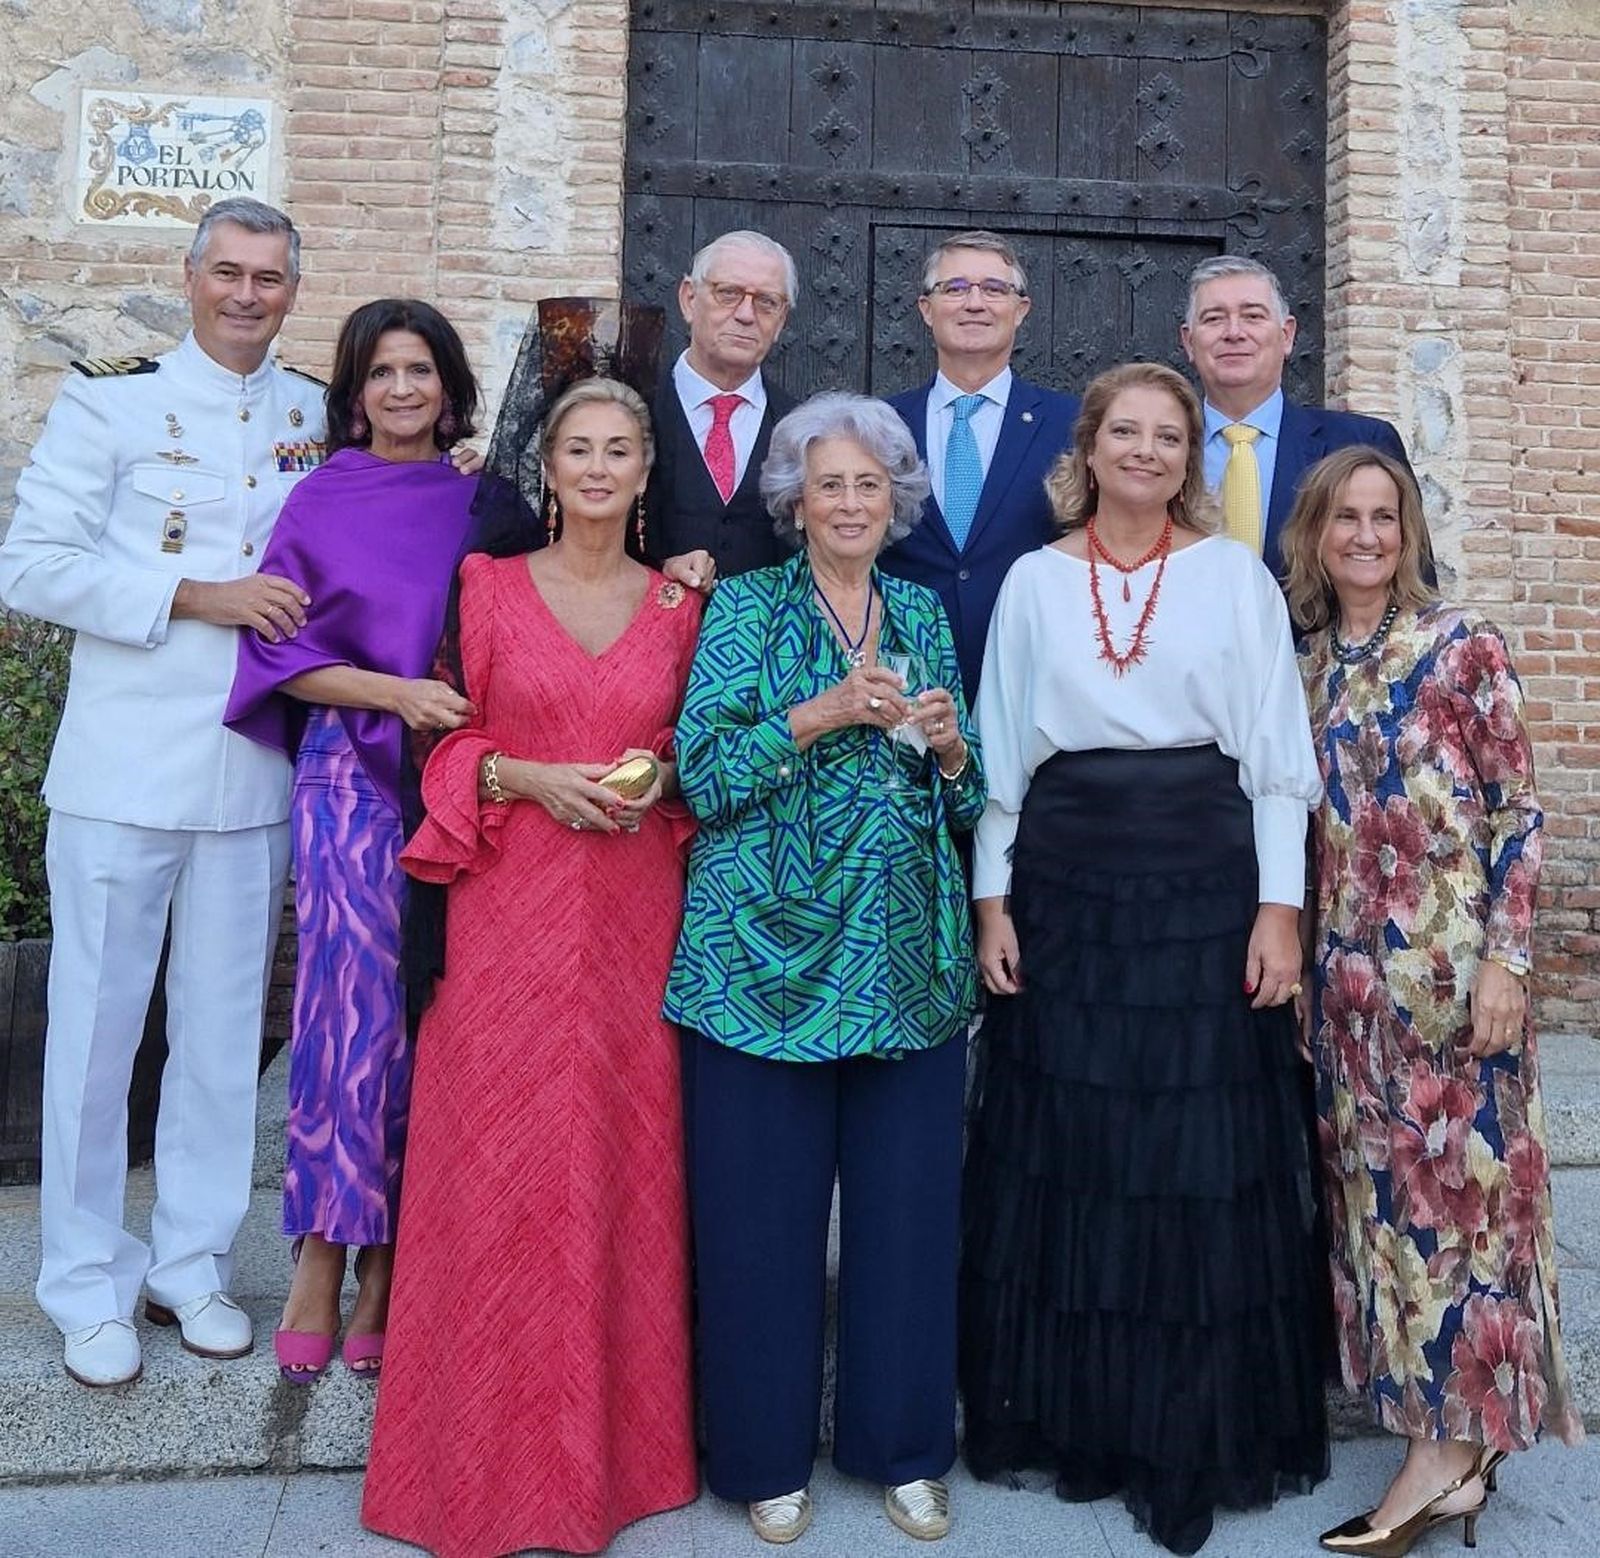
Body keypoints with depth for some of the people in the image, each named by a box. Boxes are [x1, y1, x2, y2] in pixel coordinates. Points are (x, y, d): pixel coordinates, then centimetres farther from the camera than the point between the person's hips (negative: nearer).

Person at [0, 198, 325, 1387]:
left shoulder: (315, 416, 10)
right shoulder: (110, 398, -2)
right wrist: (196, 597, -16)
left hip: (255, 773, 4)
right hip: (124, 766, -3)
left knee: (225, 1025, 11)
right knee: (98, 1022, 5)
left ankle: (193, 1263, 27)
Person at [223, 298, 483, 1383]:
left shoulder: (483, 504, 11)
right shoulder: (323, 500, 4)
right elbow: (279, 652, 0)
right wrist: (397, 693, -13)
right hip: (352, 776, -2)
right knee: (352, 1004, -6)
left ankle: (388, 1261, 12)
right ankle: (325, 1255, 6)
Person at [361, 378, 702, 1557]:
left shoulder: (678, 603, 9)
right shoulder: (491, 586, 4)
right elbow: (451, 740, 5)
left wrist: (660, 780, -5)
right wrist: (529, 777, -12)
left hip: (635, 913, 2)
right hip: (512, 903, -1)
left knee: (625, 1157, 5)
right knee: (504, 1155, 0)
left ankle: (616, 1431, 22)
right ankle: (500, 1441, 18)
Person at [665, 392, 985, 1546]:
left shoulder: (926, 612, 13)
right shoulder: (746, 606, 2)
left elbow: (965, 798, 14)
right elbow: (704, 773, -9)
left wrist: (948, 745, -7)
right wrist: (827, 712, -17)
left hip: (910, 956, 3)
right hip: (770, 948, -3)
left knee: (908, 1201, 8)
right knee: (766, 1207, 4)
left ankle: (903, 1444, 26)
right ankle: (768, 1452, 23)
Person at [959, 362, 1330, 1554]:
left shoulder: (1237, 577, 4)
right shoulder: (1034, 581, 7)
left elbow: (1277, 754, 1)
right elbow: (1002, 753, 7)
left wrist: (1280, 907, -6)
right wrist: (991, 900, 1)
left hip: (1204, 882, -1)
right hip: (1064, 881, 2)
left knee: (1202, 1161, 3)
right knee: (1064, 1154, 7)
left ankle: (1192, 1437, 18)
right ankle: (1072, 1414, 23)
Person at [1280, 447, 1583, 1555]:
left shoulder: (1465, 645, -5)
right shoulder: (1309, 664, 10)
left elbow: (1520, 813, -8)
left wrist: (1505, 960, -14)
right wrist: (1305, 961, 10)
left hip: (1448, 964, -5)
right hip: (1349, 973, 6)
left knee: (1455, 1176, 0)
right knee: (1374, 1185, 10)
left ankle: (1453, 1447, 11)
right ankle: (1450, 1436, 24)